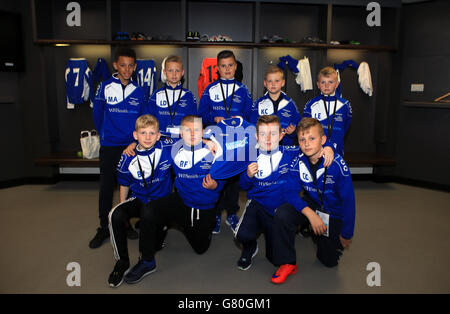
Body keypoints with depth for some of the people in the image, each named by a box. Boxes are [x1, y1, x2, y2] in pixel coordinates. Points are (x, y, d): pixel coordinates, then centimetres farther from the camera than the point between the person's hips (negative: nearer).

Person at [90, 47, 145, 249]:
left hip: (132, 146, 2)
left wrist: (136, 138, 6)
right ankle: (104, 228, 17)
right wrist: (104, 135, 11)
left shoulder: (138, 91, 3)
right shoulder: (105, 87, -3)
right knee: (106, 188, 4)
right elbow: (97, 114, 6)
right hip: (109, 147, -1)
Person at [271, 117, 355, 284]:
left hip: (335, 212, -1)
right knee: (282, 215, -28)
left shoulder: (337, 164, -28)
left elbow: (348, 201, -20)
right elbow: (291, 192, -18)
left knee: (329, 261, 5)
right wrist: (310, 214, -34)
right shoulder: (297, 162, -18)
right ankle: (288, 263, -9)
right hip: (312, 206, 2)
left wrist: (346, 234, -13)